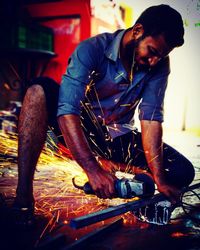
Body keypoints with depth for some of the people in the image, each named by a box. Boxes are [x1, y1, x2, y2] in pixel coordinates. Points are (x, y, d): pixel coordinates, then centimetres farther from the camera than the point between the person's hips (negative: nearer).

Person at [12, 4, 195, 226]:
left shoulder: (159, 65, -11)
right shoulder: (92, 49, -23)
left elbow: (151, 118, -16)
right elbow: (67, 111, -34)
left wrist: (159, 179, -26)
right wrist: (93, 170, -44)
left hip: (118, 137, 3)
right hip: (80, 128, -3)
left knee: (183, 172, -13)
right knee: (41, 89, -32)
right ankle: (23, 196, -36)